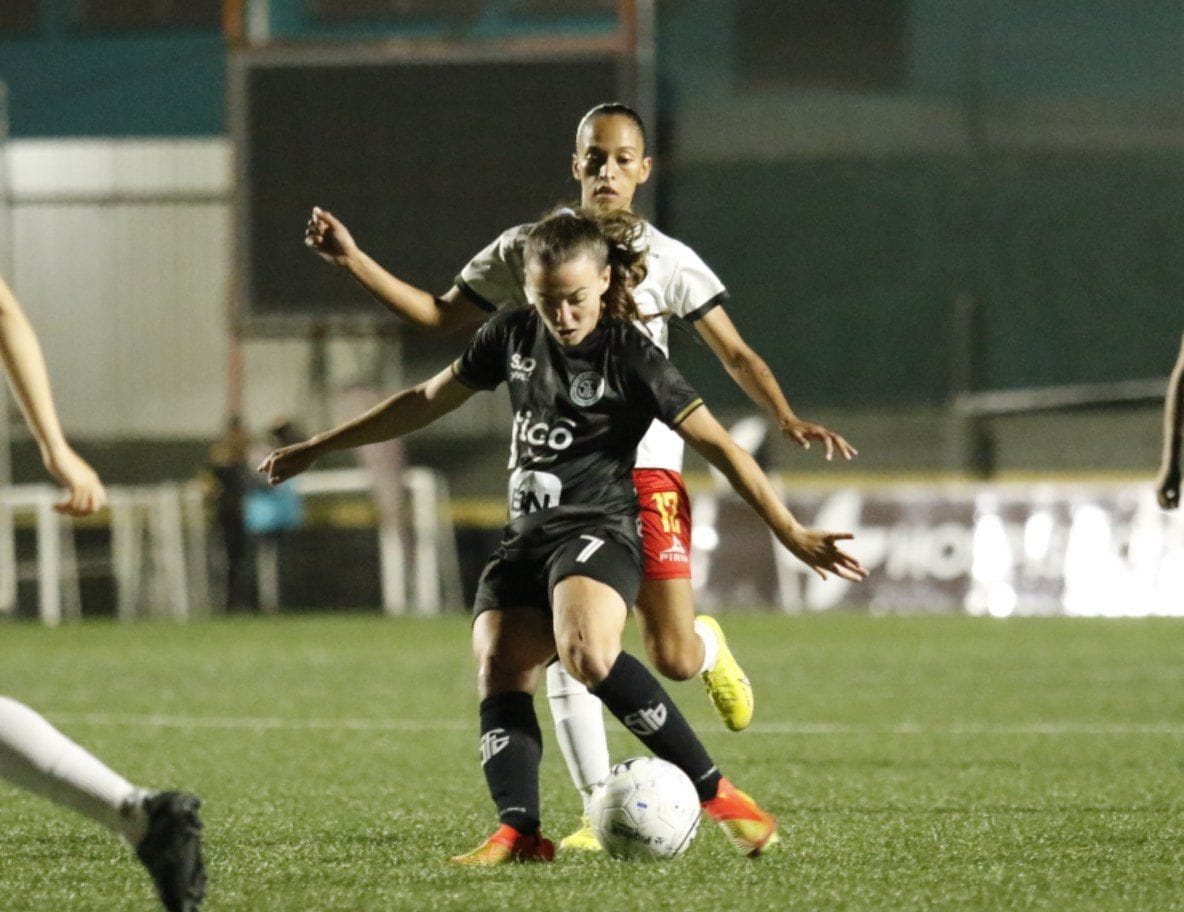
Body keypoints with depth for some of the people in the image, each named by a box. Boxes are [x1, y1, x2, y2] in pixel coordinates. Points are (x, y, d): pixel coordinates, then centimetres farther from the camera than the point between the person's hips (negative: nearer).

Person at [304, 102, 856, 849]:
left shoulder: (667, 262, 1)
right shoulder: (526, 252, 7)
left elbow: (735, 353, 1)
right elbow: (442, 317, 13)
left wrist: (789, 419, -16)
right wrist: (353, 260, 5)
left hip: (644, 468, -2)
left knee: (673, 658, -8)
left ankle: (710, 645, 30)